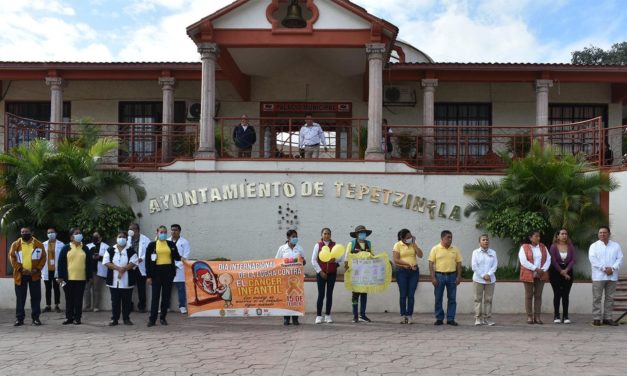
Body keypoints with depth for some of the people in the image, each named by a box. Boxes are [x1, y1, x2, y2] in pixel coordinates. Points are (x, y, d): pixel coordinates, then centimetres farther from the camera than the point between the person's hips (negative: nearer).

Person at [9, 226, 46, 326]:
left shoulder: (39, 245, 3)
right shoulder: (15, 244, 2)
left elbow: (43, 258, 3)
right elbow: (12, 258, -2)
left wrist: (37, 269, -11)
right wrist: (20, 269, -13)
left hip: (35, 275, 0)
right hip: (20, 275, 0)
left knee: (36, 297, 3)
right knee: (20, 297, 4)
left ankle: (35, 318, 11)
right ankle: (19, 318, 11)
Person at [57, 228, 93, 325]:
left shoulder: (85, 249, 7)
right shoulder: (66, 248, 1)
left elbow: (89, 263, 8)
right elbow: (61, 263, 0)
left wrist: (89, 276, 3)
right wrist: (60, 276, -6)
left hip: (81, 279, 1)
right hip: (68, 278, -1)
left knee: (78, 299, 4)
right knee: (69, 299, 7)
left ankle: (77, 318, 11)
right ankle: (69, 317, 15)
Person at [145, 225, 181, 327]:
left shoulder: (171, 244, 8)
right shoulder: (152, 245, 2)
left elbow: (177, 257, 10)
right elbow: (147, 261, 0)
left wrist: (180, 257, -15)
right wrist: (148, 276, -4)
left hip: (168, 271, 2)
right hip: (157, 272, -2)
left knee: (166, 295, 6)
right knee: (155, 295, -2)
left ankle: (163, 317, 15)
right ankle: (152, 319, 2)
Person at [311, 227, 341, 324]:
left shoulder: (334, 245, 7)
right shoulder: (318, 245, 2)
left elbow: (340, 258, 2)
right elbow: (313, 260, -2)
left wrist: (334, 260, -19)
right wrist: (320, 271, -8)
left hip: (332, 273, 2)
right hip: (321, 273, -2)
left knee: (329, 294, 4)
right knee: (321, 294, -3)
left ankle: (327, 315, 11)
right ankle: (318, 316, 2)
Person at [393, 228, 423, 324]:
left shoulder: (413, 244, 9)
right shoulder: (397, 245, -2)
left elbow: (420, 255, -5)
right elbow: (396, 260, -10)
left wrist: (414, 243, -6)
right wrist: (408, 264, -13)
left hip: (414, 271, 2)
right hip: (402, 271, -2)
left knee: (411, 295, 0)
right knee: (403, 294, 0)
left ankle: (410, 315, 4)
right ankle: (403, 316, 6)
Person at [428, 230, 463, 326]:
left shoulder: (455, 249, 6)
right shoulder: (435, 249, -2)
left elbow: (459, 263, 8)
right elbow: (431, 264, -4)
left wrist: (459, 276, -1)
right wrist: (433, 277, -10)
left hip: (452, 276, 2)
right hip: (439, 275, -2)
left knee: (452, 298, 3)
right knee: (438, 298, 3)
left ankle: (450, 319, 11)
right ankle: (439, 319, 12)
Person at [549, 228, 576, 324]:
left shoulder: (570, 246, 4)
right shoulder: (553, 247, -3)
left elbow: (574, 259, -3)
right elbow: (553, 261, -8)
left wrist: (566, 270, -13)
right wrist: (561, 272, -11)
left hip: (567, 272, 2)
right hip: (556, 272, -2)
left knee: (566, 294, 1)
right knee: (557, 294, -2)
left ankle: (565, 316, 4)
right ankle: (556, 316, 2)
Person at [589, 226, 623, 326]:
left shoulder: (616, 245, 11)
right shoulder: (594, 246, 4)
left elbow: (620, 259, 3)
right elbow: (593, 259, -8)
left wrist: (612, 268, -13)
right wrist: (604, 268, -17)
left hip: (612, 276, 3)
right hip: (598, 276, -3)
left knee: (610, 298, 5)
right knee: (597, 298, -4)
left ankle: (607, 318, 12)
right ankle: (596, 318, -1)